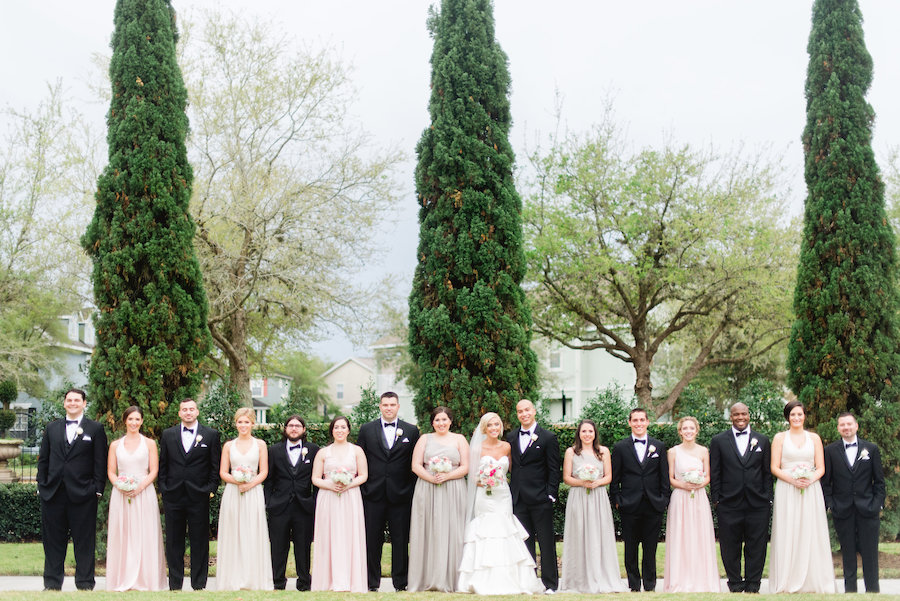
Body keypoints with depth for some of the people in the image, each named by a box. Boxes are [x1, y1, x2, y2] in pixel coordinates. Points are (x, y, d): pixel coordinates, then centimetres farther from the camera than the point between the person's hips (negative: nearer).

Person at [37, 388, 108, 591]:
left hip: (82, 495, -3)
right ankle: (52, 583, 15)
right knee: (53, 540, 7)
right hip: (53, 494, 3)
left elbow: (100, 462, 1)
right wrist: (42, 486, 5)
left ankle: (85, 584, 8)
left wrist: (97, 489, -6)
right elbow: (43, 459, 14)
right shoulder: (52, 428, 15)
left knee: (84, 541, 1)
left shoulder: (95, 429, 5)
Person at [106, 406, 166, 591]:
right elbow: (111, 472, 9)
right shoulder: (115, 445, 11)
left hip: (144, 494, -1)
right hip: (121, 495, 1)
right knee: (122, 536, 0)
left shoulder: (149, 443, 6)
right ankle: (123, 581, 4)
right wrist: (119, 485, -10)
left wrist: (140, 487, -13)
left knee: (144, 536, -3)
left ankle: (143, 581, 0)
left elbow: (154, 471, 2)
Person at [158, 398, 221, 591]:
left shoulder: (211, 435, 5)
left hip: (199, 496, -2)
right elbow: (162, 465, 11)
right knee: (174, 542, 5)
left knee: (200, 542, 1)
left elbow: (216, 466, 4)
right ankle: (175, 585, 13)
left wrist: (211, 489, -3)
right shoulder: (168, 434, 10)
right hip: (173, 496, 2)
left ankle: (199, 585, 8)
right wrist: (163, 488, 3)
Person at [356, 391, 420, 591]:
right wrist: (361, 487, 1)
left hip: (400, 494, 0)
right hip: (374, 494, 0)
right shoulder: (367, 430, 8)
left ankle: (400, 583, 11)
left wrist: (413, 491, 0)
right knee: (372, 539, 3)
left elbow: (415, 463, 7)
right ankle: (372, 582, 10)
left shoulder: (411, 431, 7)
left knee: (401, 540, 3)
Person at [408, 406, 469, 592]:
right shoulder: (425, 439, 12)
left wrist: (447, 476, -13)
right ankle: (427, 579, 0)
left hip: (453, 491, -1)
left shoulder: (459, 439, 10)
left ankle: (449, 580, 0)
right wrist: (431, 478, -13)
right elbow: (416, 465, 3)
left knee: (451, 533, -3)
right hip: (427, 491, 1)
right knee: (428, 533, -3)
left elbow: (465, 467, 3)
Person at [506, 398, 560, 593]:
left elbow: (554, 470, -3)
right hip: (518, 500, 4)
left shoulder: (548, 438, -1)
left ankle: (550, 583, 7)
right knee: (524, 542, 8)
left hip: (540, 499, -4)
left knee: (546, 542, 1)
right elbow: (511, 466, 14)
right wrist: (512, 492, 6)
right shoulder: (511, 437, 12)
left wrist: (551, 495, -10)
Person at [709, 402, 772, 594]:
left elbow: (767, 472, 11)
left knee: (756, 547, 3)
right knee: (730, 548, 4)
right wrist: (716, 499, -1)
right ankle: (735, 585, 14)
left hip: (757, 504, 1)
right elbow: (714, 473, 6)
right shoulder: (718, 441, 6)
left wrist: (767, 499, 5)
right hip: (729, 504, -1)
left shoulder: (762, 441, 11)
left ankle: (752, 585, 12)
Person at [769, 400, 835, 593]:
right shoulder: (780, 438, 7)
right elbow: (775, 468, 2)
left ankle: (812, 583, 2)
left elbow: (821, 468, 8)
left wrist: (810, 479, -12)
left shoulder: (814, 438, 11)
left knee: (811, 535, -1)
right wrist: (792, 480, -14)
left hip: (811, 491, 1)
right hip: (787, 491, -1)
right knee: (788, 535, -4)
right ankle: (788, 584, -2)